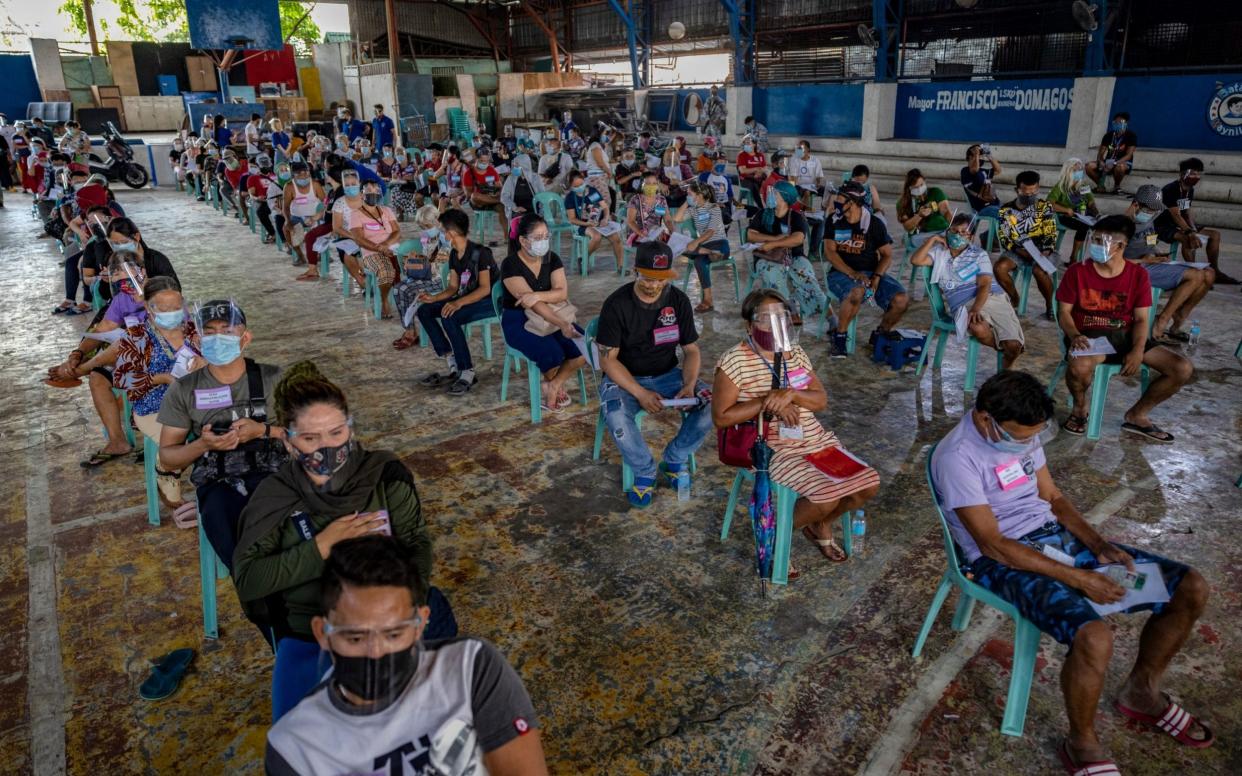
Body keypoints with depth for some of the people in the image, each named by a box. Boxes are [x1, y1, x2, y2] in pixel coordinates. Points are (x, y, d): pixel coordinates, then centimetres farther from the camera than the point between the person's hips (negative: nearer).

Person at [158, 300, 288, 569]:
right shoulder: (183, 390, 10)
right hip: (219, 484, 1)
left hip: (272, 475, -1)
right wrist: (202, 444, -7)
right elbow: (167, 458, 12)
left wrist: (263, 431, -8)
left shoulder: (273, 378, 8)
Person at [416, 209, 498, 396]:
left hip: (490, 301, -9)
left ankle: (467, 372, -23)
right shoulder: (454, 254, 6)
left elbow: (485, 289, -24)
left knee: (449, 317, -32)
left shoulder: (480, 253, -19)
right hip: (467, 299, 9)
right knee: (424, 311, -3)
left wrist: (458, 303, -36)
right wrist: (434, 298, -11)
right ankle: (454, 366, -8)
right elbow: (453, 287, 7)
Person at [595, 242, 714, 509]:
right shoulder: (617, 304, -14)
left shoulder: (678, 300, -3)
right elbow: (608, 359, -14)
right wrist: (640, 393, -25)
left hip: (667, 374, 4)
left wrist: (689, 385, -17)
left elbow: (691, 349, 3)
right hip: (625, 378, -3)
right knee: (616, 418, -36)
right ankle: (644, 471, -8)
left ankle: (674, 461, 1)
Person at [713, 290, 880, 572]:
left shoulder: (796, 353, 8)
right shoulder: (734, 361, -13)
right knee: (827, 497, -25)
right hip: (774, 450, -7)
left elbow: (821, 401, 5)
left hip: (816, 439, 7)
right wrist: (767, 402, -20)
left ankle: (821, 525, 24)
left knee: (869, 483, -4)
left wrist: (792, 394, -17)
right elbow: (721, 417, -16)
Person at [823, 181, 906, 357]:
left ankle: (881, 333, 10)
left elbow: (887, 255, 5)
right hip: (842, 272, -2)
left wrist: (876, 277, -14)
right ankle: (839, 335, -16)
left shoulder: (875, 224, 5)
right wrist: (852, 273, -18)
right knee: (857, 292, -38)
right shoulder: (834, 222, 3)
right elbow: (829, 252, -5)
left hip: (871, 272, 3)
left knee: (902, 299, -19)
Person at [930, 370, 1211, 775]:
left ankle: (1141, 692, 24)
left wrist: (1099, 546, -1)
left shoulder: (1023, 432, 2)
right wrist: (1077, 578, -21)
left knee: (1191, 588, 2)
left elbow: (1052, 497, 14)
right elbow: (993, 545, -22)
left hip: (1054, 535, 8)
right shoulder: (958, 457, -23)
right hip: (1003, 559, -8)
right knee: (1094, 637, -33)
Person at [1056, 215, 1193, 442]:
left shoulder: (1138, 275, 2)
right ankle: (1080, 407, -4)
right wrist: (1075, 336, -25)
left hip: (1124, 337, 4)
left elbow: (1141, 319, 1)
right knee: (1080, 367, -40)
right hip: (1088, 336, -4)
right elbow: (1063, 312, -4)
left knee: (1183, 369, -12)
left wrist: (1138, 350, -17)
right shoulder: (1077, 271, -4)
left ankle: (1137, 415, 9)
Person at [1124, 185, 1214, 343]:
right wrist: (1142, 260, -17)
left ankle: (1175, 324, -2)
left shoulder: (1149, 220, 14)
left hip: (1153, 263, 10)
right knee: (1196, 276, -22)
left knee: (1209, 274, -2)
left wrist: (1159, 256, 7)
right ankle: (1161, 323, -16)